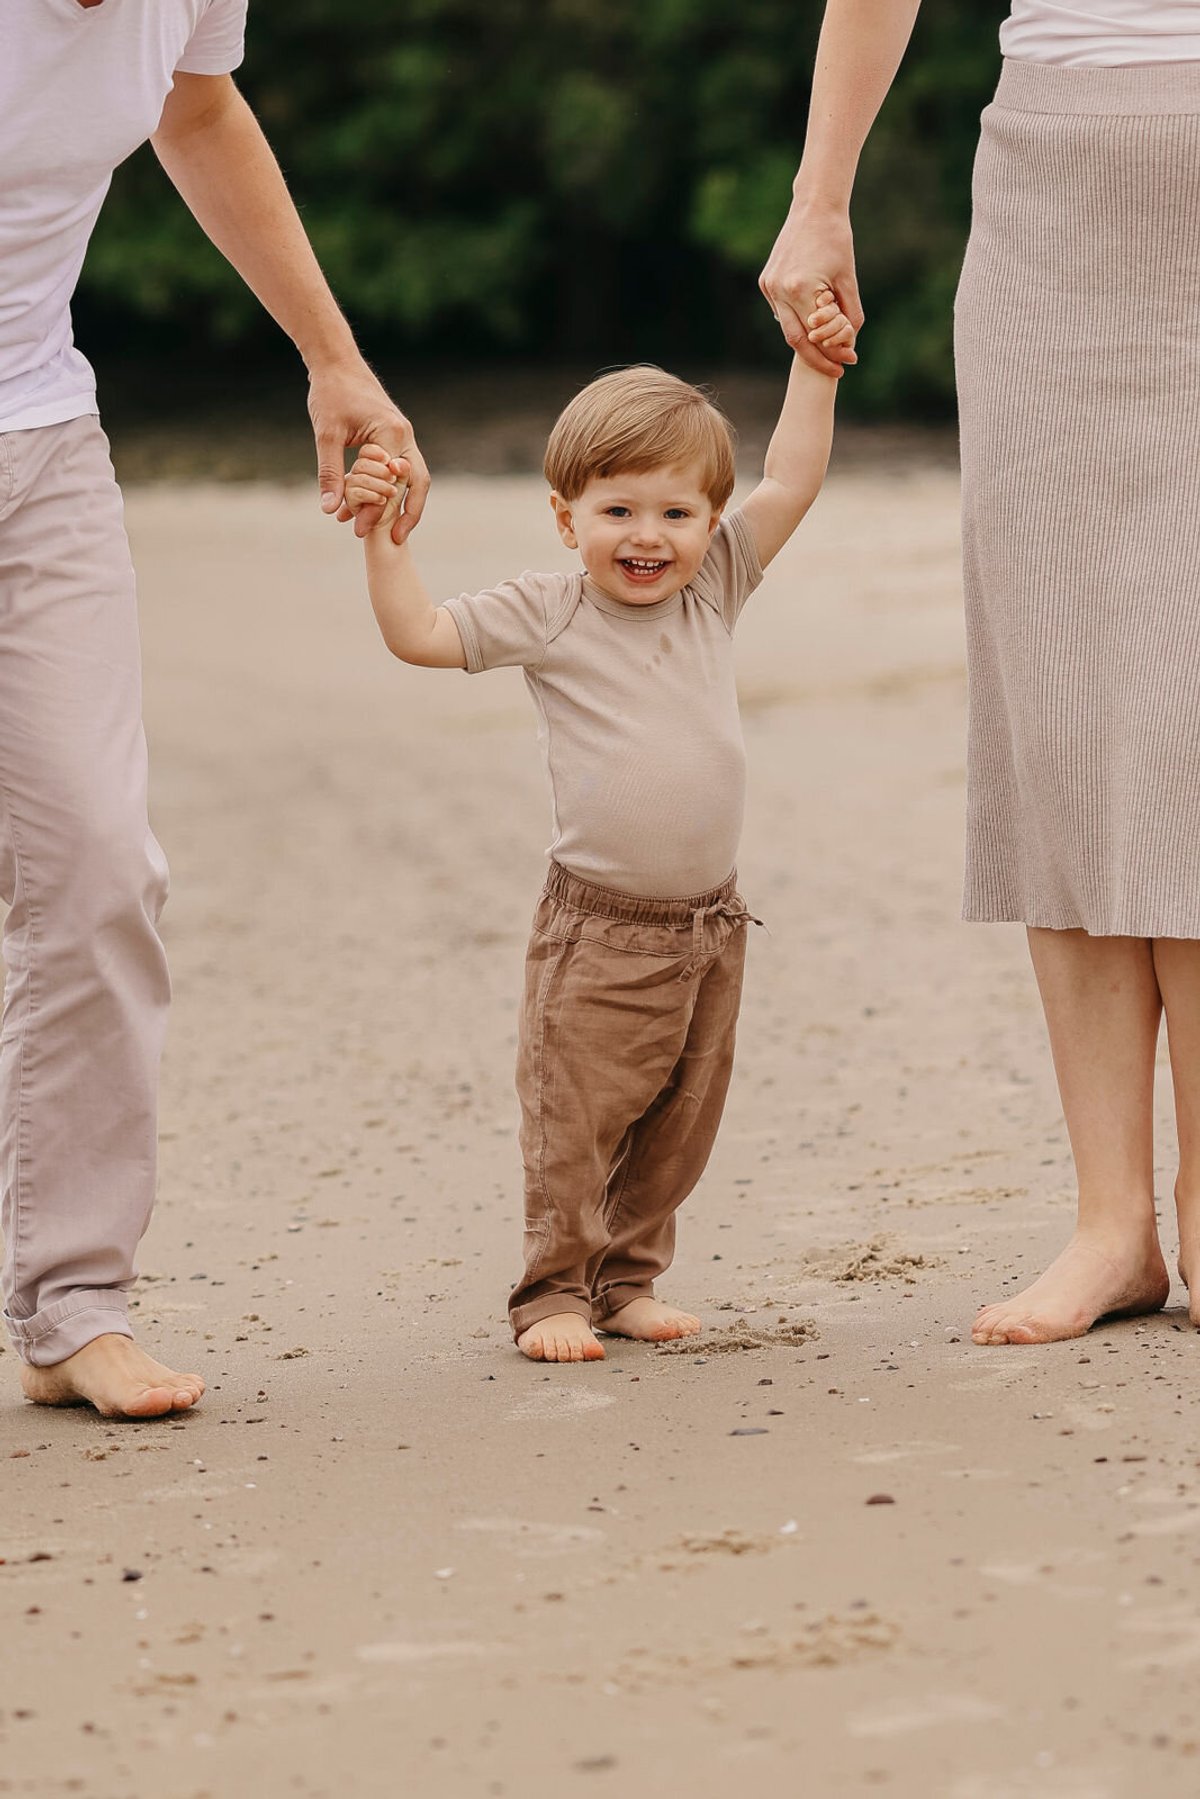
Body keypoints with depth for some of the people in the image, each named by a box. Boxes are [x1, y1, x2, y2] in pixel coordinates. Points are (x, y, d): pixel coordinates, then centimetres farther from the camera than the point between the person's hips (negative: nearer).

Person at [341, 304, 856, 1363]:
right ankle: (555, 1291, 8)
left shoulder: (714, 589, 5)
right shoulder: (544, 618, -4)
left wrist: (814, 370, 3)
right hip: (599, 930, -4)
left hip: (709, 926, 4)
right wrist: (385, 536, -14)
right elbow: (417, 634, -5)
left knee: (677, 1123, 11)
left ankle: (630, 1277, 24)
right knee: (574, 1120, -4)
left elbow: (792, 484, 6)